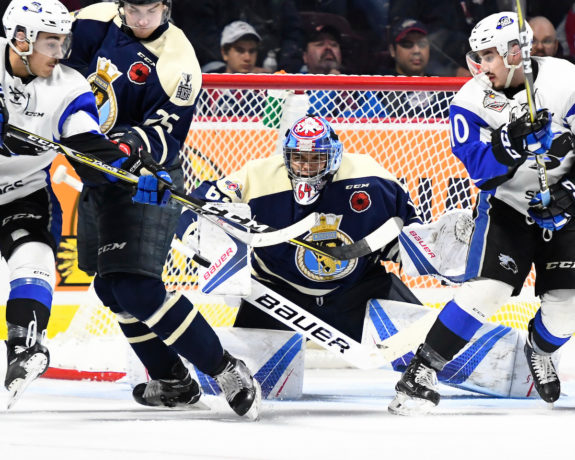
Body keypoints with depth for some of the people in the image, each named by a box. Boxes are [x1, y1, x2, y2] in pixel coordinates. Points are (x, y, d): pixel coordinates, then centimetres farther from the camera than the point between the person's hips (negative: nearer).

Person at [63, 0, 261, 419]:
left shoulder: (177, 63, -18)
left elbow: (166, 135, -21)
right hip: (95, 173, 7)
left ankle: (227, 372, -13)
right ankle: (171, 383, 27)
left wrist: (131, 144, -39)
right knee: (111, 287, 13)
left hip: (144, 183, -7)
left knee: (137, 289, -19)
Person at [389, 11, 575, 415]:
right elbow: (481, 169, -20)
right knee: (487, 289, -20)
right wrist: (514, 139, -37)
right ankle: (423, 370, -14)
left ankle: (540, 350, 27)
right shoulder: (472, 101, -13)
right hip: (507, 205, -1)